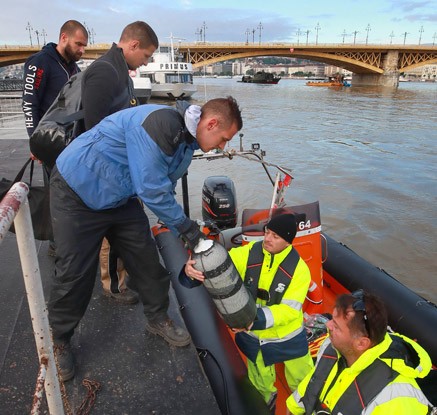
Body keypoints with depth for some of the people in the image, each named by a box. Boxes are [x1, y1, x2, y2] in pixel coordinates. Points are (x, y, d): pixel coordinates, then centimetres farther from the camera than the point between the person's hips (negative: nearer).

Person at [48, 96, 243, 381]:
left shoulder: (186, 142, 1)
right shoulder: (160, 123, -31)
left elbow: (165, 191, 8)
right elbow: (151, 190, -30)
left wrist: (184, 235, 5)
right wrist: (185, 225, -18)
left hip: (121, 198, 8)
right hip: (77, 192, -8)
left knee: (146, 258, 7)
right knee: (74, 272, 0)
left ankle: (158, 318, 29)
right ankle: (59, 340, 23)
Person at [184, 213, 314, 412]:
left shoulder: (299, 268, -23)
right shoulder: (248, 253, -18)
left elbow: (289, 309, -25)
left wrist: (258, 318, -39)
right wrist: (191, 267, -43)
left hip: (287, 338, -1)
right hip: (252, 336, 2)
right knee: (260, 384, 28)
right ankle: (266, 400, 62)